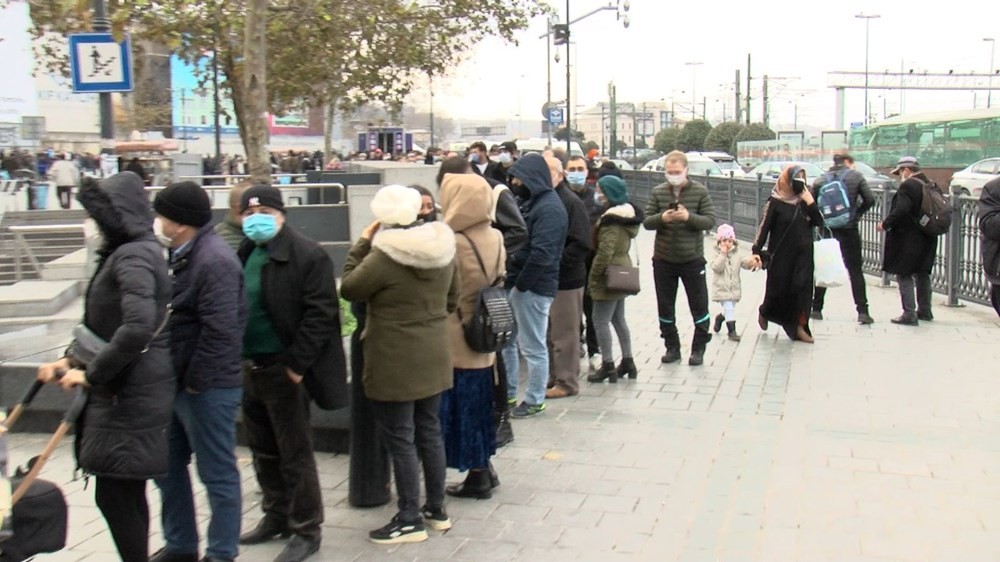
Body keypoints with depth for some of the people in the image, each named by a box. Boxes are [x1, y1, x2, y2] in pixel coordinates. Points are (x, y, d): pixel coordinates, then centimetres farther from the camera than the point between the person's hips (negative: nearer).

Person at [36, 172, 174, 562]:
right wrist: (72, 359, 11)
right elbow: (105, 323, 22)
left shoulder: (133, 257, -17)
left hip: (132, 395, -10)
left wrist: (92, 373, -19)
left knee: (114, 495, -3)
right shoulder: (126, 253, 15)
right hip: (123, 390, 10)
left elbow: (137, 328, -30)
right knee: (127, 493, 17)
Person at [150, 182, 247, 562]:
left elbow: (219, 331, -27)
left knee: (217, 474, 3)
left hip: (207, 388, -10)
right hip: (176, 383, 10)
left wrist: (195, 380, -19)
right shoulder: (180, 256, 11)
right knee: (167, 466, 19)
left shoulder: (214, 261, -20)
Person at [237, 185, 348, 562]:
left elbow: (319, 315, -16)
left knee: (295, 455, 3)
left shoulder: (308, 256, -13)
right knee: (263, 452, 19)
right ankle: (276, 517, 35)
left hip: (282, 371, -7)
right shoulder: (241, 255, 10)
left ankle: (306, 531, 16)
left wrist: (296, 365, -18)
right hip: (248, 368, 7)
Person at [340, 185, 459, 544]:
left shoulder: (384, 255, -20)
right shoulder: (442, 248, 1)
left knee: (400, 439, 3)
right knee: (429, 431, 17)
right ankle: (437, 509, 27)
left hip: (395, 361, -7)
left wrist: (362, 244, -1)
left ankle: (410, 521, 11)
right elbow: (452, 298, 12)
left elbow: (349, 289, -7)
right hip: (433, 355, 7)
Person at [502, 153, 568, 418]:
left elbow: (542, 254, -24)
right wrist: (510, 277, 7)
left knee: (533, 347, 2)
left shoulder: (550, 208, -16)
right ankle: (507, 394, 28)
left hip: (534, 287, -10)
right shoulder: (530, 202, 14)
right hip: (518, 283, 10)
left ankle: (535, 400, 15)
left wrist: (520, 283, -18)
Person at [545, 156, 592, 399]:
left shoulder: (572, 203, -11)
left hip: (566, 280, -7)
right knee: (548, 332, 15)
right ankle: (553, 377, 28)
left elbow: (582, 244, -17)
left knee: (564, 334, 2)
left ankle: (567, 382, 12)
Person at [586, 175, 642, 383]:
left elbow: (605, 251, -24)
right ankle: (627, 362, 24)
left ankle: (608, 366, -1)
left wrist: (593, 275, -15)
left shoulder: (612, 219, -20)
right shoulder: (628, 214, 10)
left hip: (609, 275, -10)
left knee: (601, 321, -4)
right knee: (618, 319, 18)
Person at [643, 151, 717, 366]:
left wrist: (689, 216, -25)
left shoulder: (700, 192, -5)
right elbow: (646, 222, -2)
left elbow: (710, 221, -9)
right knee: (665, 306, 10)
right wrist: (661, 218, -22)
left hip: (692, 259, -2)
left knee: (699, 305, 6)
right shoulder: (657, 192, 0)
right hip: (663, 259, 2)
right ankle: (672, 347, 25)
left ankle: (699, 348, 20)